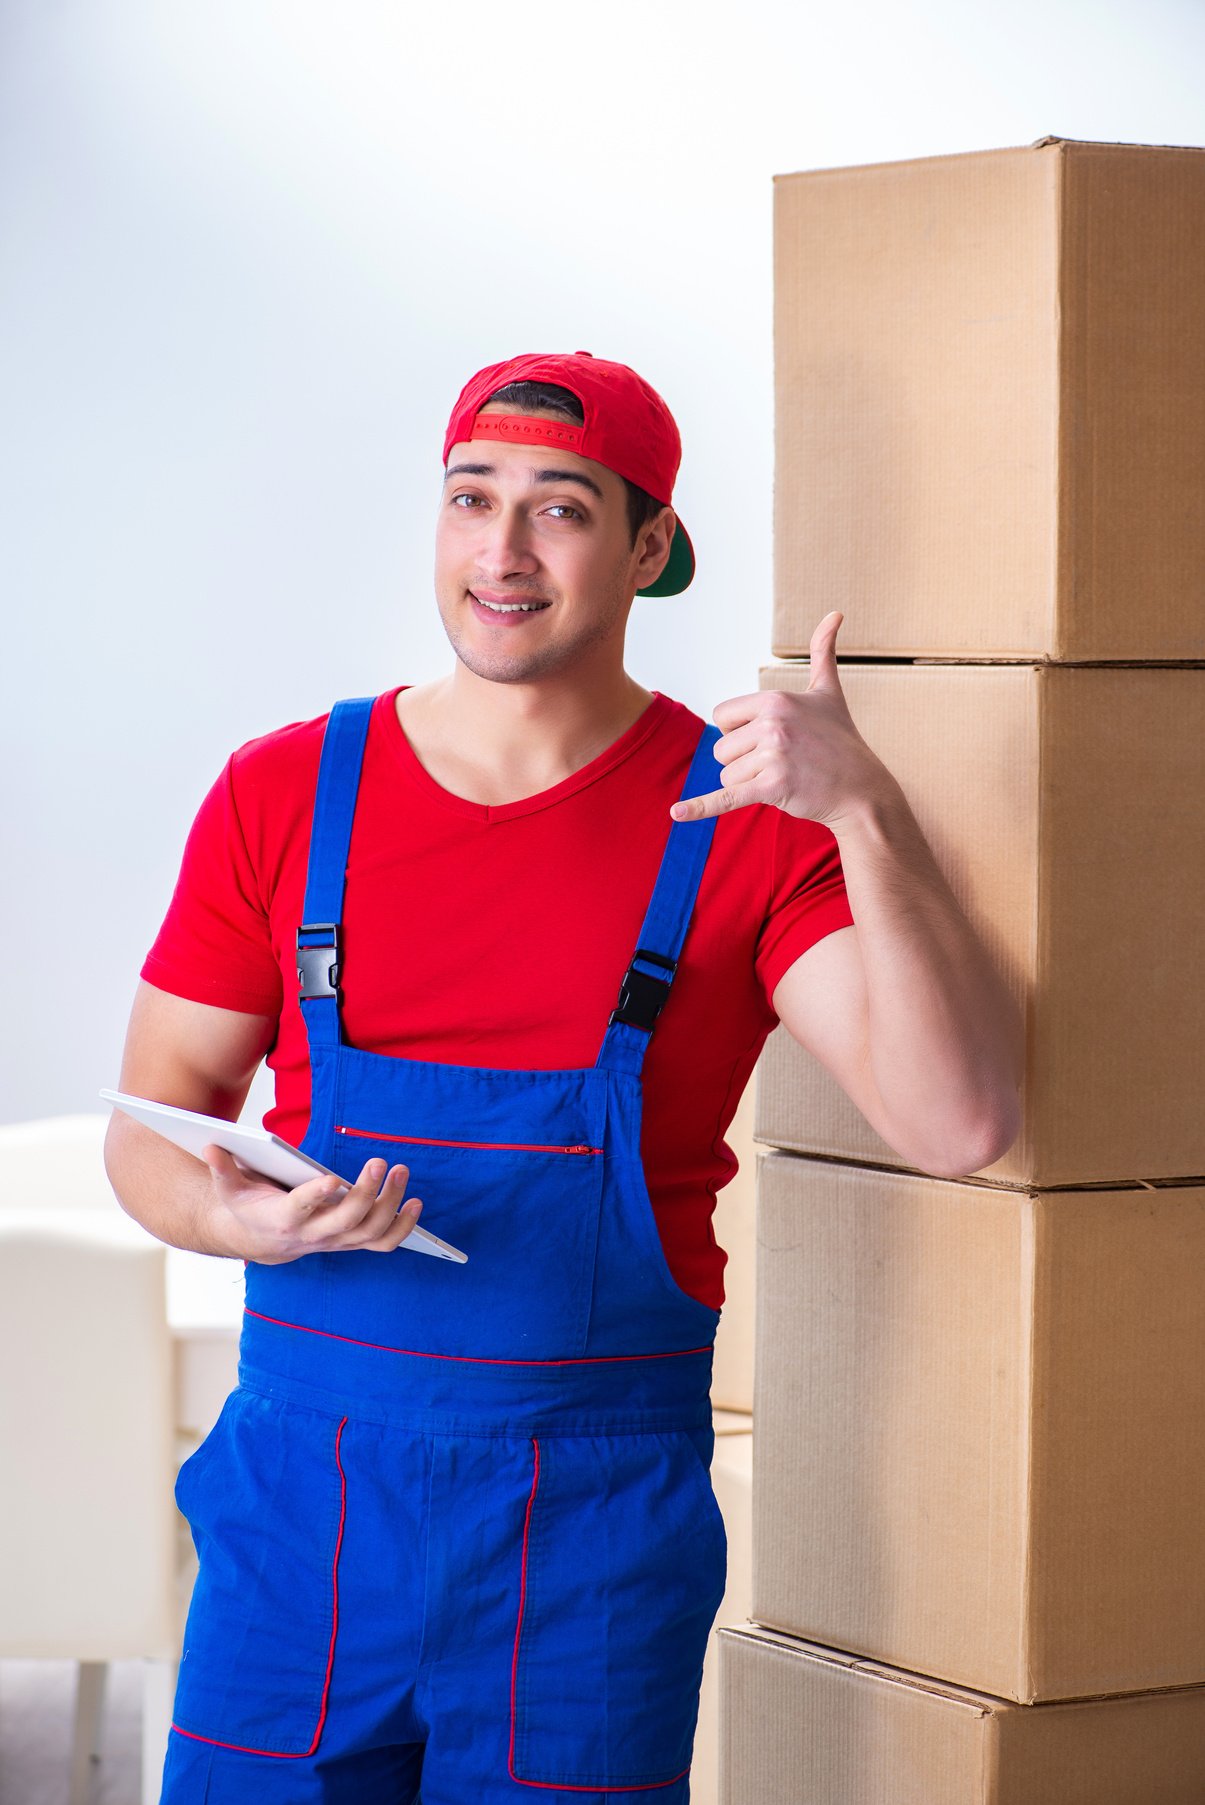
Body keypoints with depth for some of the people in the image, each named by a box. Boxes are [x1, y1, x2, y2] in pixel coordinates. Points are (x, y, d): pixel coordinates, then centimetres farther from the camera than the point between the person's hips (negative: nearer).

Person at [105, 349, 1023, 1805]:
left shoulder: (749, 825, -3)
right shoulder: (285, 794, 3)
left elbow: (956, 1123, -15)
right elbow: (153, 1120, 8)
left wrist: (866, 812, -25)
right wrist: (242, 1218, -16)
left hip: (598, 1530, -1)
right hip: (306, 1480, 2)